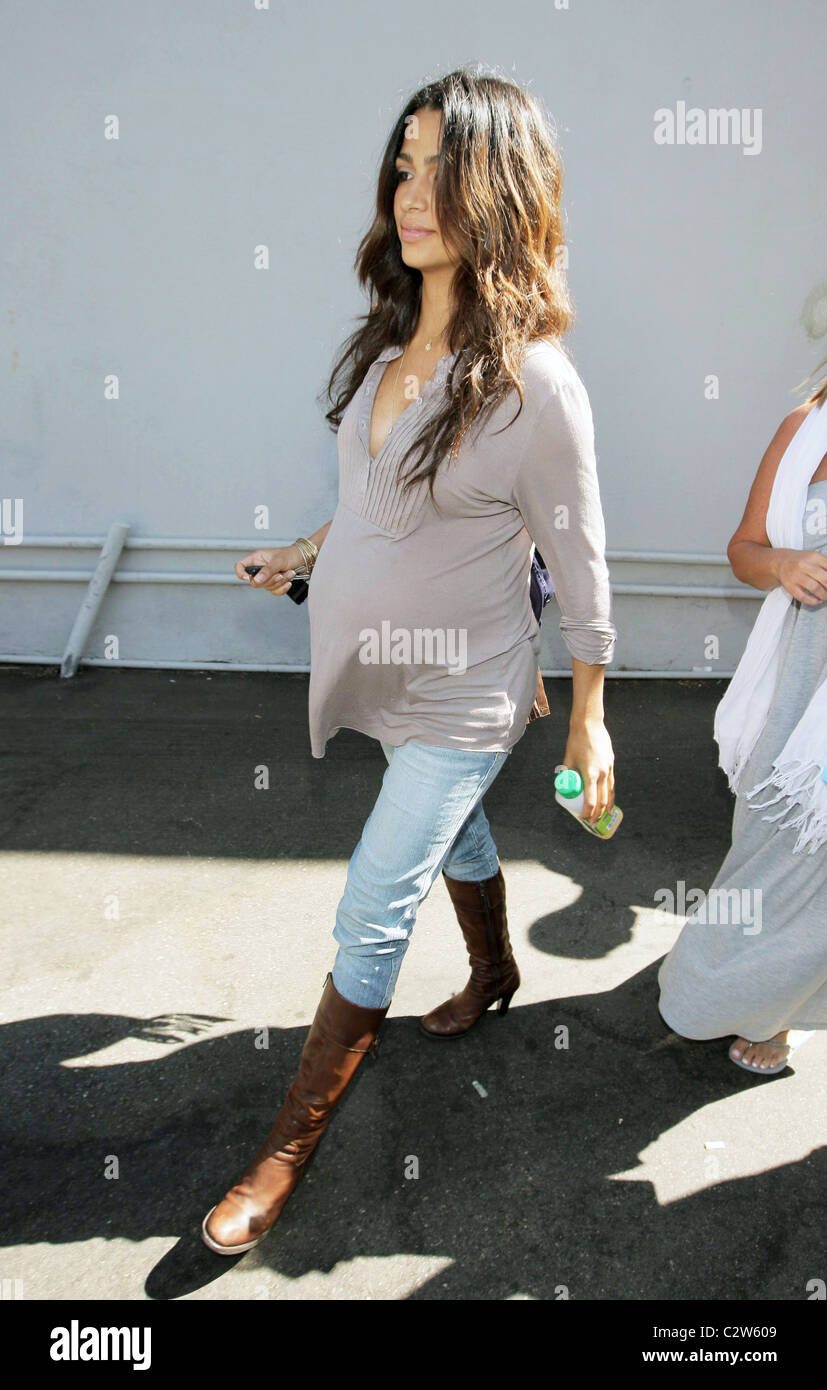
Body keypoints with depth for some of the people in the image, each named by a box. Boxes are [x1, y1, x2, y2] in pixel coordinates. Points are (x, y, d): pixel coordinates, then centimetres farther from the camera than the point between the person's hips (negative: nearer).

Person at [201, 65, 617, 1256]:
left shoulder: (535, 384, -22)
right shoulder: (390, 341, -1)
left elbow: (579, 561, -14)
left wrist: (590, 717, -7)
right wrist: (313, 554, 24)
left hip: (462, 697, -7)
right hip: (384, 667, 7)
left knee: (371, 916, 1)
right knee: (455, 834, 27)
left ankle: (290, 1148, 20)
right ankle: (495, 976, 56)